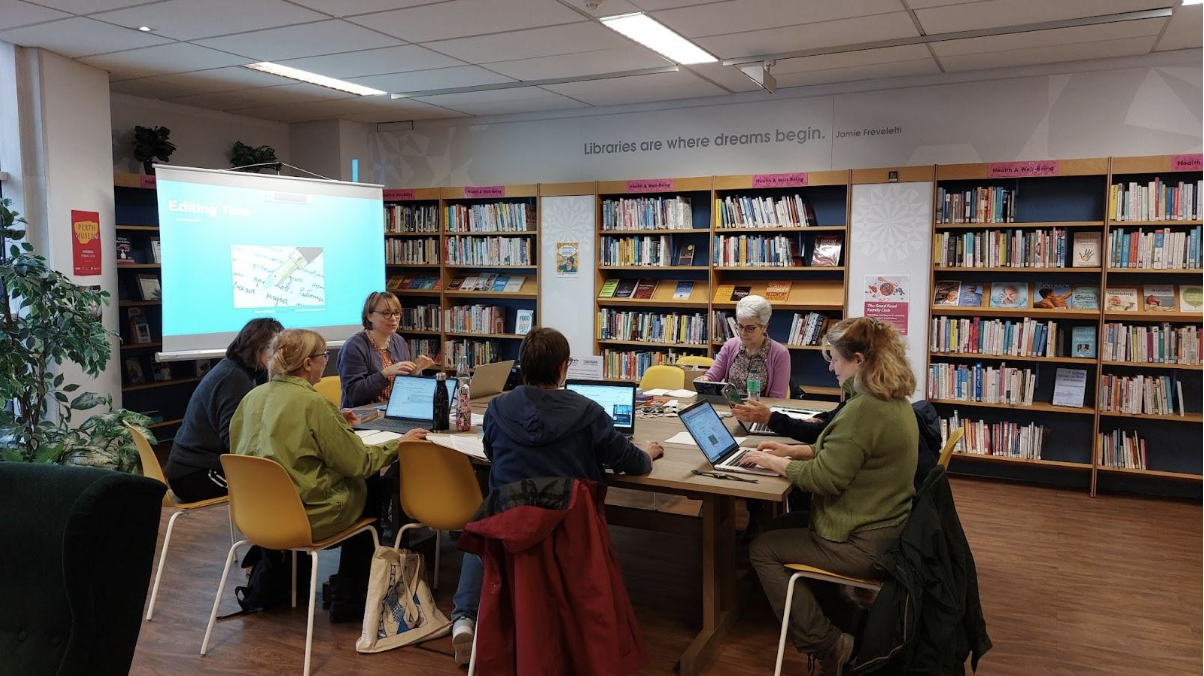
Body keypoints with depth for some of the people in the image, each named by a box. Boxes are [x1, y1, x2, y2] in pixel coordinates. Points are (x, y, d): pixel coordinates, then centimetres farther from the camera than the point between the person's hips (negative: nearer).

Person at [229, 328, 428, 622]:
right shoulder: (312, 402, -19)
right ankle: (348, 602, 22)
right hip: (305, 516, -8)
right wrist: (399, 443, -1)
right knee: (371, 487, 16)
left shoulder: (254, 396, 2)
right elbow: (358, 462, -15)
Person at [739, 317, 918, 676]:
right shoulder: (894, 401, 6)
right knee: (781, 528, 22)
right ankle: (844, 618, 26)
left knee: (762, 549, 3)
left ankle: (827, 647, 8)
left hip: (864, 544, -10)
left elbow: (824, 479, -24)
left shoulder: (864, 409, -27)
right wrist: (791, 450, 10)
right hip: (885, 526, 10)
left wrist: (775, 463, -9)